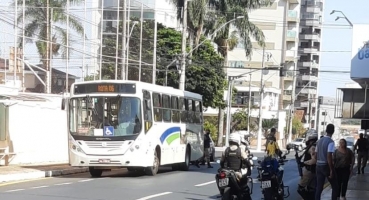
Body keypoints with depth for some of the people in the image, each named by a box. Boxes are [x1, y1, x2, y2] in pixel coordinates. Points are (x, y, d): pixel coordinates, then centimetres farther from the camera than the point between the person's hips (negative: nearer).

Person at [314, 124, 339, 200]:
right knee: (335, 187, 5)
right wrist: (331, 170, -18)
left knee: (319, 187, 8)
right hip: (326, 166, -7)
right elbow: (329, 156, -21)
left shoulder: (319, 141, 11)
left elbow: (315, 156, 13)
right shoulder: (331, 142, -13)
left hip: (319, 166, 7)